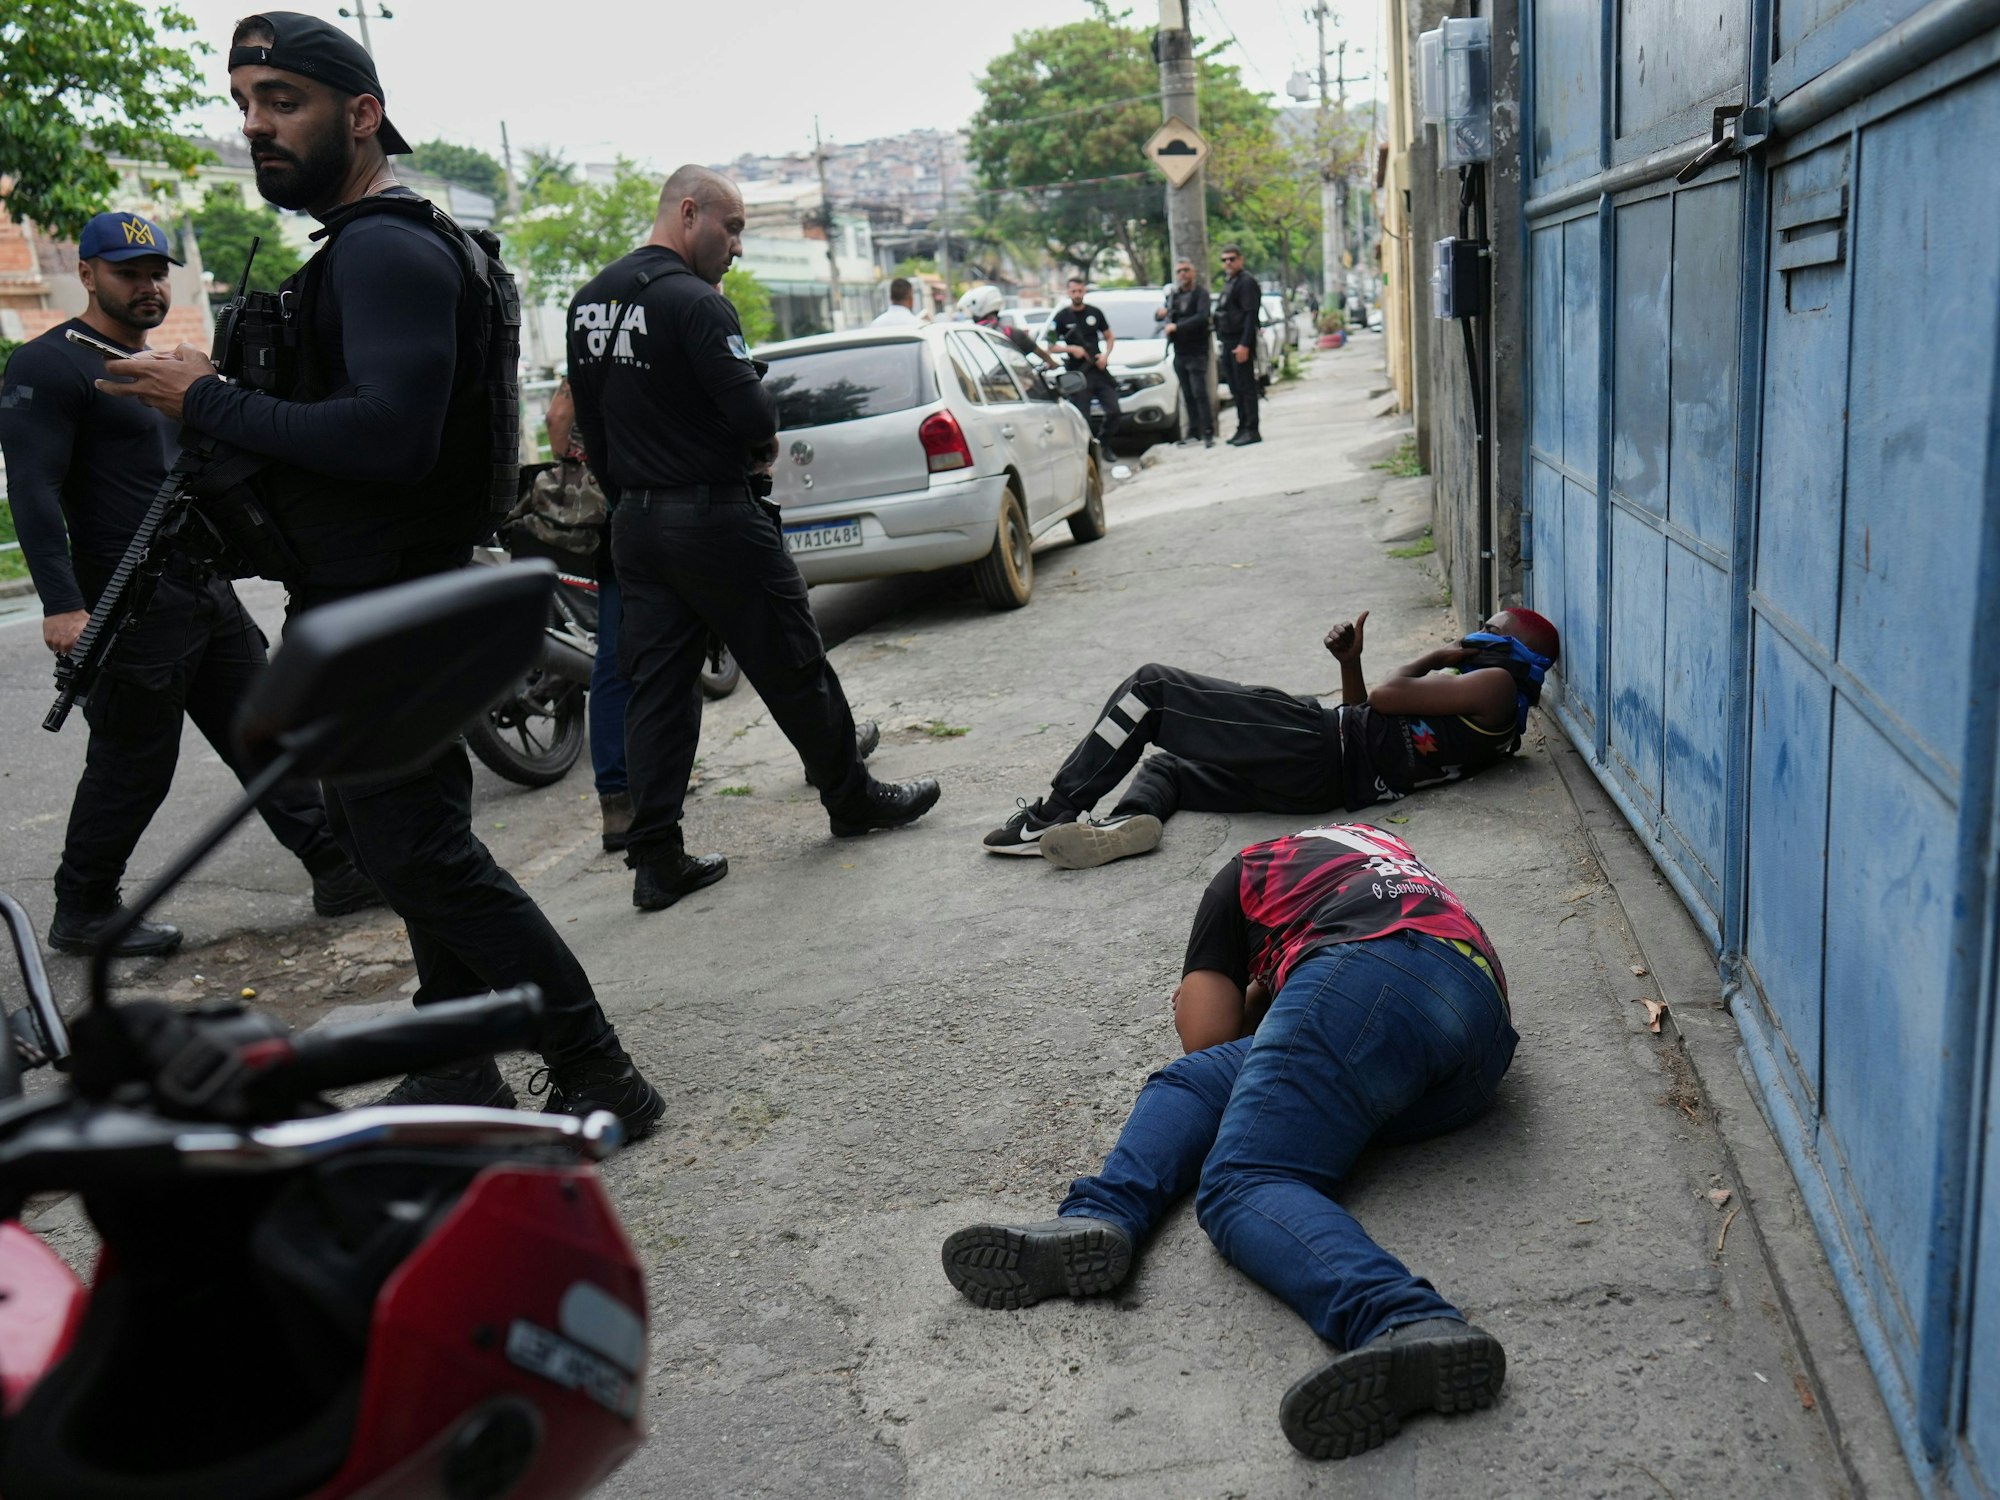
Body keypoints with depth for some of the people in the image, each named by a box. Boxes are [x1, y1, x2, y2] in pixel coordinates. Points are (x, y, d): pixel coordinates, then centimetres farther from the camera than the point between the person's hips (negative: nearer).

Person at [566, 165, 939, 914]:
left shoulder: (590, 300, 11)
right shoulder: (692, 302, -16)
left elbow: (590, 418, 16)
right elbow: (750, 409, -23)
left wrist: (625, 495, 20)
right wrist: (764, 440, -1)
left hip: (634, 521, 8)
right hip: (714, 515, -8)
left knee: (655, 687, 8)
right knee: (792, 666, 8)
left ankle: (657, 860, 9)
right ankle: (853, 798, 24)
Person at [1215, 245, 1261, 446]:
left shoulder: (1246, 282, -9)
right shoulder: (1230, 283, 19)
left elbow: (1250, 315, -17)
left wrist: (1244, 344, -24)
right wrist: (1224, 341, 16)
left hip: (1240, 342, -9)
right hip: (1228, 342, 9)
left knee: (1246, 387, -8)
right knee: (1236, 388, 11)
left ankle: (1252, 430, -7)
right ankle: (1243, 427, 17)